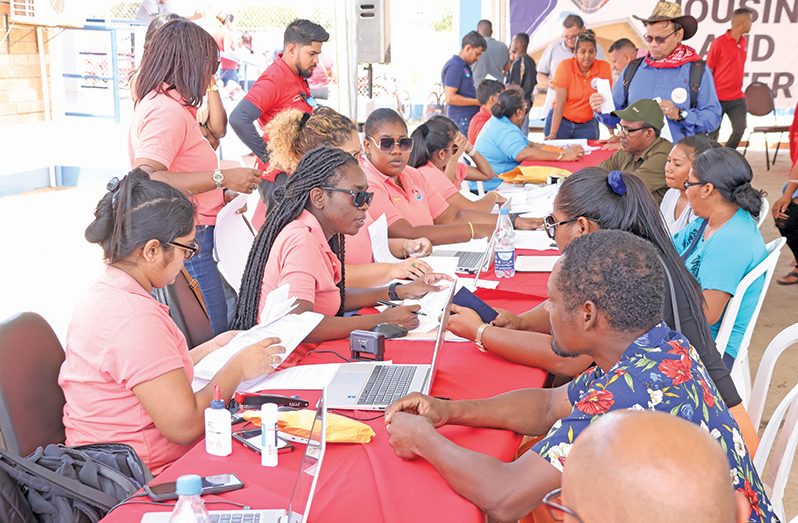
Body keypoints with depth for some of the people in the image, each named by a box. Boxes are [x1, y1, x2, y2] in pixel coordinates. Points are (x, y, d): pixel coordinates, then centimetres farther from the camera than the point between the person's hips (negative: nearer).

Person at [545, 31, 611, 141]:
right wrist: (552, 135, -22)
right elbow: (560, 103, -16)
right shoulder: (565, 66, -12)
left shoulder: (604, 67, -8)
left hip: (588, 125, 2)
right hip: (561, 121, -1)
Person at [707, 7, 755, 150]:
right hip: (718, 98, -6)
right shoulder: (718, 43, -12)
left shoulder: (744, 42, 8)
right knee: (714, 133, 3)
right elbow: (708, 71, -9)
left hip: (737, 98, 6)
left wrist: (739, 90, 15)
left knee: (740, 129, 3)